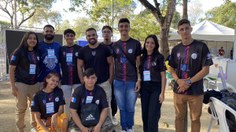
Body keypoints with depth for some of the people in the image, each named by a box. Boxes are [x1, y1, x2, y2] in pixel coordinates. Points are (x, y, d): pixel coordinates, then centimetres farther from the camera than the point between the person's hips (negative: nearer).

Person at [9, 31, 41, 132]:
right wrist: (12, 86, -12)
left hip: (35, 84, 5)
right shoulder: (19, 52, -5)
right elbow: (11, 69, -7)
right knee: (21, 108, 2)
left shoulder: (37, 53, 8)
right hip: (21, 84, -4)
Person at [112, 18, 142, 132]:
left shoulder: (136, 43, 1)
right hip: (118, 81, 2)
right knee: (122, 108, 9)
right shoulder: (115, 45, 9)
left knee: (130, 108, 6)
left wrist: (139, 79, -7)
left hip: (132, 81, -2)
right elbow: (112, 63, 12)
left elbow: (138, 63, 0)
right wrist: (111, 79, 7)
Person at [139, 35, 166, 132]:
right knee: (145, 116, 10)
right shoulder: (142, 58, 9)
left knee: (153, 117, -6)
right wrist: (139, 88, 7)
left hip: (156, 88, -5)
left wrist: (162, 93, -11)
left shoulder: (159, 57, -4)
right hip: (144, 89, 5)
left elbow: (163, 76, -6)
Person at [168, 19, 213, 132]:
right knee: (179, 117, 14)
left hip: (196, 91, -3)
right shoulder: (176, 49, 5)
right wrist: (179, 80, -10)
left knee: (195, 119, 10)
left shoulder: (201, 47, -7)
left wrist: (189, 82, -16)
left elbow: (205, 70, -9)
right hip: (178, 90, 3)